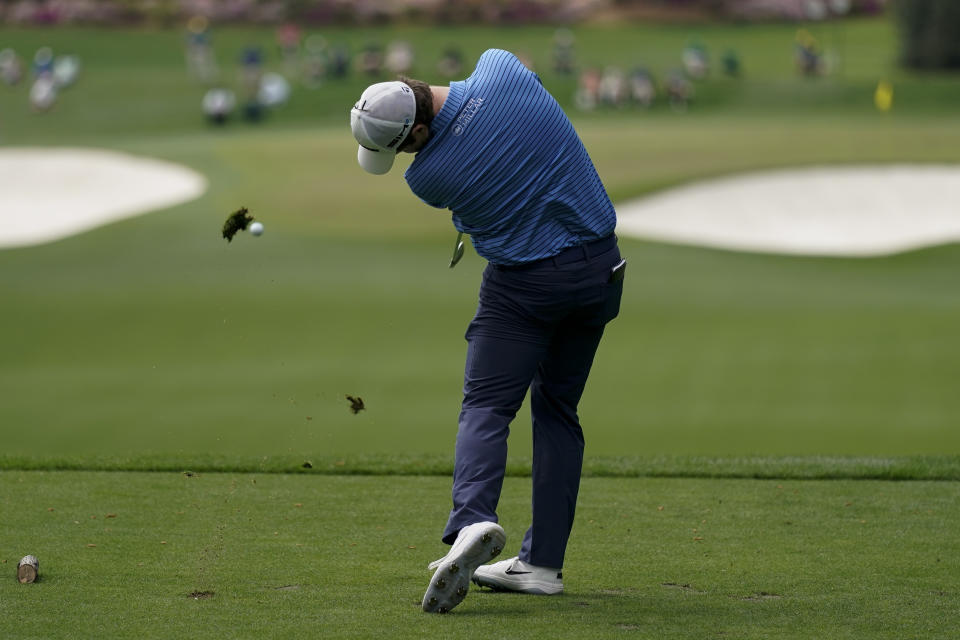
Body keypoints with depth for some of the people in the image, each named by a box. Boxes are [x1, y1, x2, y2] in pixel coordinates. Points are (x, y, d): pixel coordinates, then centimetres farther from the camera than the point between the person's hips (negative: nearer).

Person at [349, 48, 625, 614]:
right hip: (600, 268, 6)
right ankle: (543, 561, 9)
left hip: (525, 282, -5)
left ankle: (473, 520, -31)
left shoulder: (428, 175, -16)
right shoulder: (500, 66, -9)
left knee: (486, 407, -3)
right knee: (558, 409, 12)